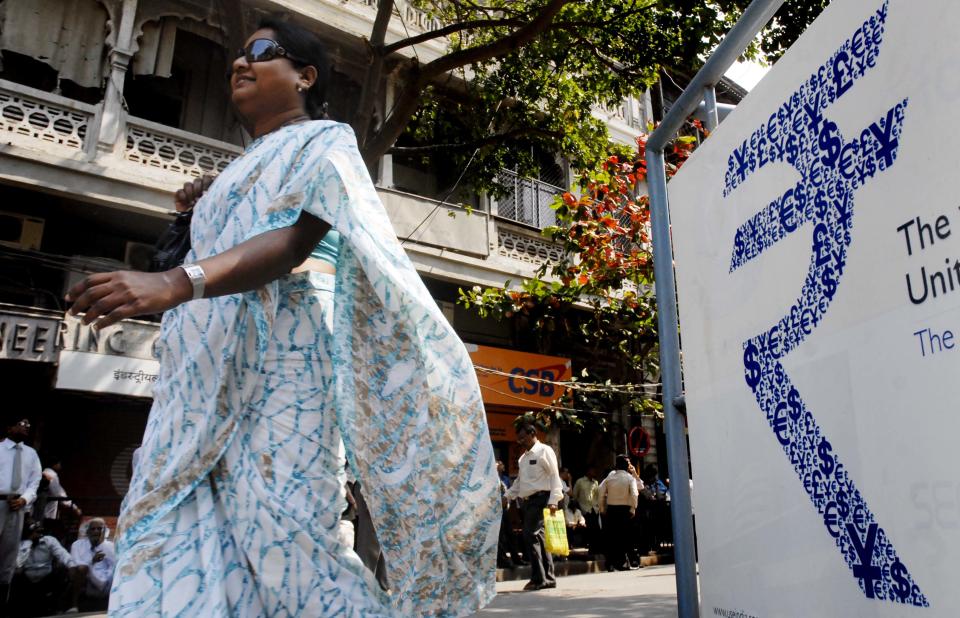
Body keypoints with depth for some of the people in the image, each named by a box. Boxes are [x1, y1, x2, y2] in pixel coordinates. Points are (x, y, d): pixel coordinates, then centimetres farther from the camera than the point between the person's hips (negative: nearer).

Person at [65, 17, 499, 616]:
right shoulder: (241, 169, 30)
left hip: (280, 359, -8)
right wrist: (203, 206, 24)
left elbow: (296, 242, -15)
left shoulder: (323, 140, 5)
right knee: (172, 529, -1)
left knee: (281, 530, -14)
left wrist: (175, 283, -28)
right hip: (205, 372, 8)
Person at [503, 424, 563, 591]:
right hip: (528, 500, 8)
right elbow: (519, 481, 25)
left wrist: (553, 500, -19)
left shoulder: (544, 451, -5)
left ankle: (538, 579, -6)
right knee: (538, 537, 9)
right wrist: (506, 496, 16)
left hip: (541, 498, -8)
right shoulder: (523, 457, 20)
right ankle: (548, 578, 15)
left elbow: (555, 476, -10)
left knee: (531, 535, -13)